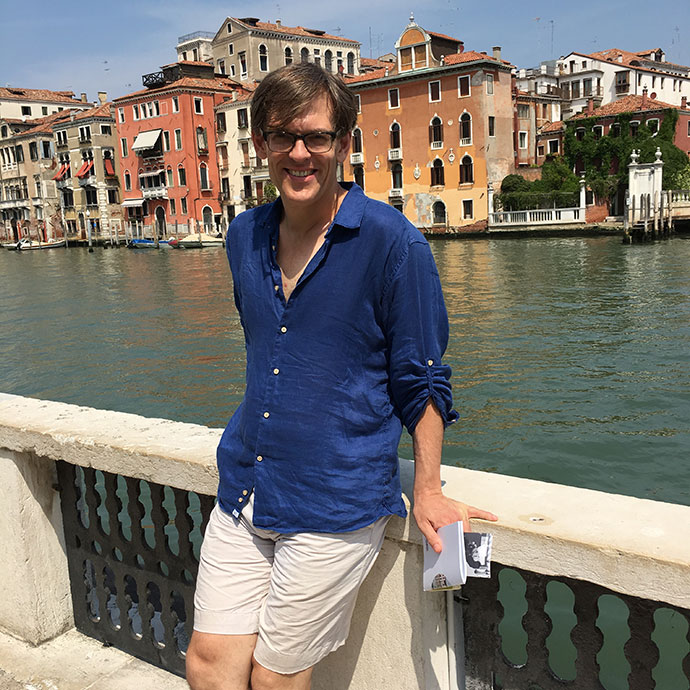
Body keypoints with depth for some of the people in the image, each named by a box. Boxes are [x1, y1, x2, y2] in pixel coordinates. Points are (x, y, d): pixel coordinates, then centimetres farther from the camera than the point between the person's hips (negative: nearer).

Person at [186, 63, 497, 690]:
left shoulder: (390, 240, -12)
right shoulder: (245, 236, 6)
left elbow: (421, 380, -7)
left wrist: (427, 492, -5)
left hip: (338, 502, -5)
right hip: (244, 492, 6)